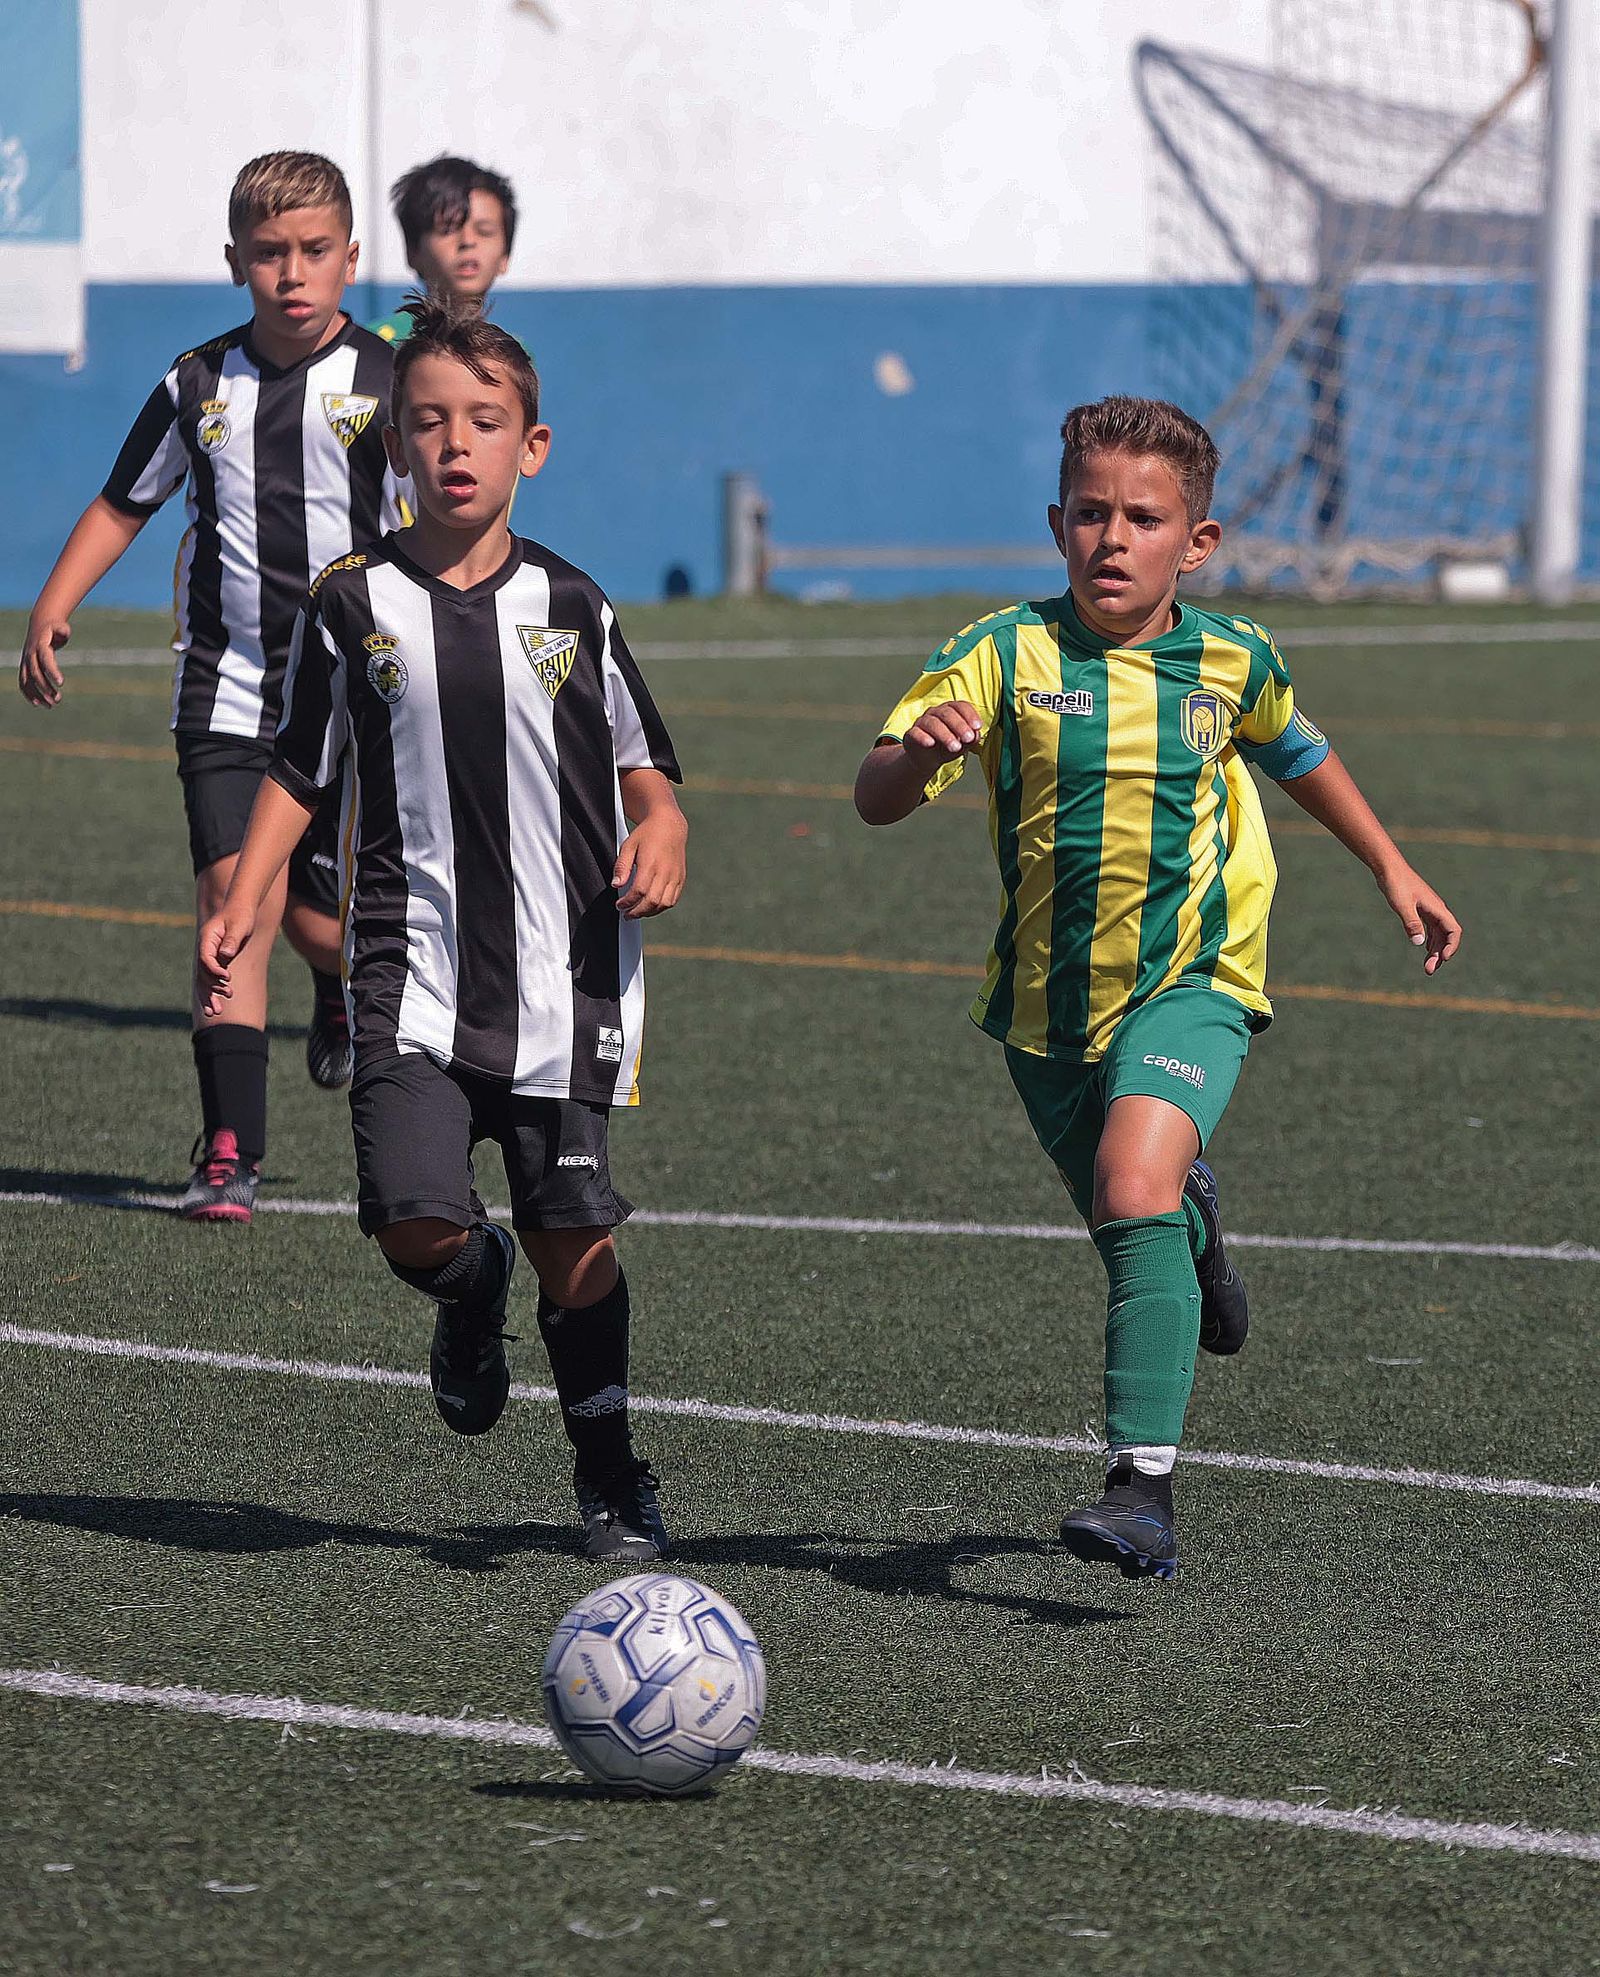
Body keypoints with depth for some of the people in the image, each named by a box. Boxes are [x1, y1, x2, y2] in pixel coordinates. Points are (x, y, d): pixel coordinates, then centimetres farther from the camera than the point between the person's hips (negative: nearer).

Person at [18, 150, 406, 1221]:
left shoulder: (386, 384, -4)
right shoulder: (200, 385, 5)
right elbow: (125, 504, 17)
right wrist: (54, 608, 4)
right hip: (228, 690, 1)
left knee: (317, 918, 1)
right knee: (232, 891, -12)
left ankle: (347, 990, 41)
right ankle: (231, 1152, -10)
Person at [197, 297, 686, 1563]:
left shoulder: (569, 606, 5)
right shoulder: (355, 605, 3)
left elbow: (639, 760, 14)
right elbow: (300, 773, 10)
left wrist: (660, 833, -8)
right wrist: (243, 906, -3)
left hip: (565, 974, 1)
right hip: (415, 970, -1)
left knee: (576, 1236, 2)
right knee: (416, 1218, -17)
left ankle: (611, 1471, 22)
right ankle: (475, 1294, 20)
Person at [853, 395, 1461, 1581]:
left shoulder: (1232, 662, -5)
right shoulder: (1009, 657, -11)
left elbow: (1297, 753, 19)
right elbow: (875, 801, -18)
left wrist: (1392, 870, 26)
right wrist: (919, 750, -41)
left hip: (1190, 984, -2)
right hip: (1049, 1000, 2)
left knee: (1137, 1186, -27)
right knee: (1139, 1239, 18)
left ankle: (1145, 1487, -30)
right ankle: (1196, 1214, 58)